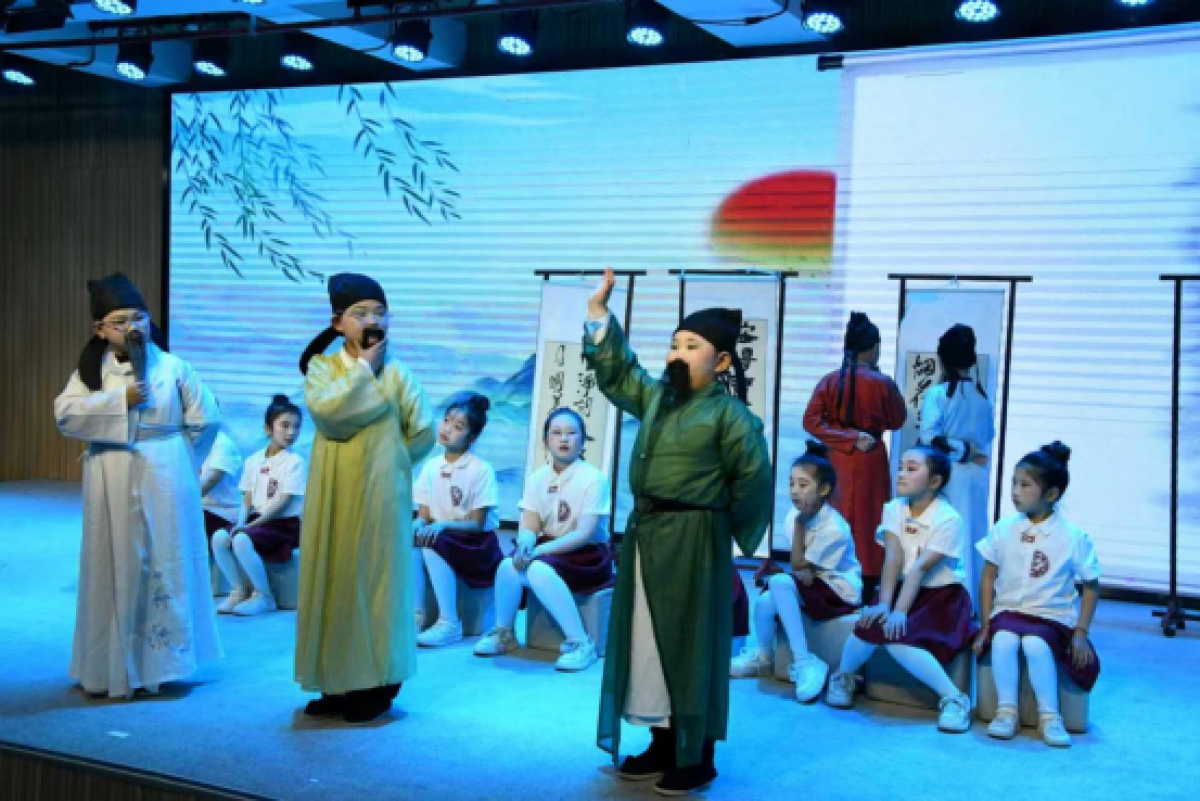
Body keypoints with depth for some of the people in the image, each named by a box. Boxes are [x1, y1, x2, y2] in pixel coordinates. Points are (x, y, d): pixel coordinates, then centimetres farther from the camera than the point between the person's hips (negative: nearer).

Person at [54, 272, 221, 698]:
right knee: (115, 569, 5)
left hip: (164, 483, -1)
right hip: (112, 485, 1)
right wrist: (120, 400, -17)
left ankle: (162, 661, 15)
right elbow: (65, 413, -11)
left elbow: (204, 419, 2)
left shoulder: (172, 367, -2)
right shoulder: (90, 370, 2)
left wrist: (174, 459, 6)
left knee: (164, 566, 4)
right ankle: (111, 667, 15)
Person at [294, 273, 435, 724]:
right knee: (333, 579, 6)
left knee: (375, 580, 1)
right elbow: (324, 409, -18)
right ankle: (339, 682, 16)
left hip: (380, 493, -2)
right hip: (333, 493, 2)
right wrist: (364, 369, -13)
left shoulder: (397, 371, -3)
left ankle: (377, 684, 10)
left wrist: (385, 462, 5)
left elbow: (423, 433, 0)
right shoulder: (321, 366, 2)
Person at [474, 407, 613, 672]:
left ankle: (581, 643, -24)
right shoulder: (537, 478, 4)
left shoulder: (593, 478, -12)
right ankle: (503, 634, -3)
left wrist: (539, 550, -25)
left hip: (588, 556, -5)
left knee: (540, 570, -33)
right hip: (548, 551, 5)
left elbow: (584, 534, -18)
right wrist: (525, 547, -26)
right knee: (509, 565, -25)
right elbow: (528, 527, -1)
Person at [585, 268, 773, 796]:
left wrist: (720, 526, 1)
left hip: (693, 541, -7)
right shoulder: (654, 397, 11)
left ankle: (698, 757, 11)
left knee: (691, 646, 0)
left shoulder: (730, 414, -10)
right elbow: (616, 372, 22)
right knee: (645, 643, 12)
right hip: (644, 533, 8)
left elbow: (751, 480, -9)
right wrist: (599, 314, 16)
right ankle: (663, 744, 25)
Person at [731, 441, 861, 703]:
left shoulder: (834, 528, -24)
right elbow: (794, 563, 10)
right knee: (764, 602, -21)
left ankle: (803, 661, -23)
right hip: (807, 584, 7)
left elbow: (799, 567, -19)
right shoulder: (795, 513, -3)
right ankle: (764, 656, 11)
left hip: (840, 590, -7)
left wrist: (800, 524, -20)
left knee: (780, 583, -32)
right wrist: (774, 564, -12)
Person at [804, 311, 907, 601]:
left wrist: (848, 437, -8)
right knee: (868, 518, 6)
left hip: (835, 460, 3)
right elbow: (897, 421, 2)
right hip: (870, 461, -3)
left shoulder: (829, 381, -4)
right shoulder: (882, 383, -11)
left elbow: (811, 420, -8)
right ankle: (868, 581, 9)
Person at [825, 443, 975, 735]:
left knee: (897, 637, -29)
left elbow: (920, 568, -25)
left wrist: (900, 611, -30)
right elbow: (893, 559, -12)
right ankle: (843, 676, 5)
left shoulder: (948, 519, -17)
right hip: (902, 588, 5)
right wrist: (883, 603, -23)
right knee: (872, 623, -24)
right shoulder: (894, 509, -2)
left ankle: (954, 698, -17)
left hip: (941, 595, -4)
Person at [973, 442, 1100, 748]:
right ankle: (1006, 711, -18)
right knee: (1003, 639, -33)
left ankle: (1049, 716, -19)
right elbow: (988, 577, 7)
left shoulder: (1073, 537, -4)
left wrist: (1081, 632, -3)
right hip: (1008, 610, 2)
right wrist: (985, 625, 3)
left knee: (1035, 643, -35)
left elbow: (1090, 586, 4)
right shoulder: (1004, 529, 1)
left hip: (1053, 616, -2)